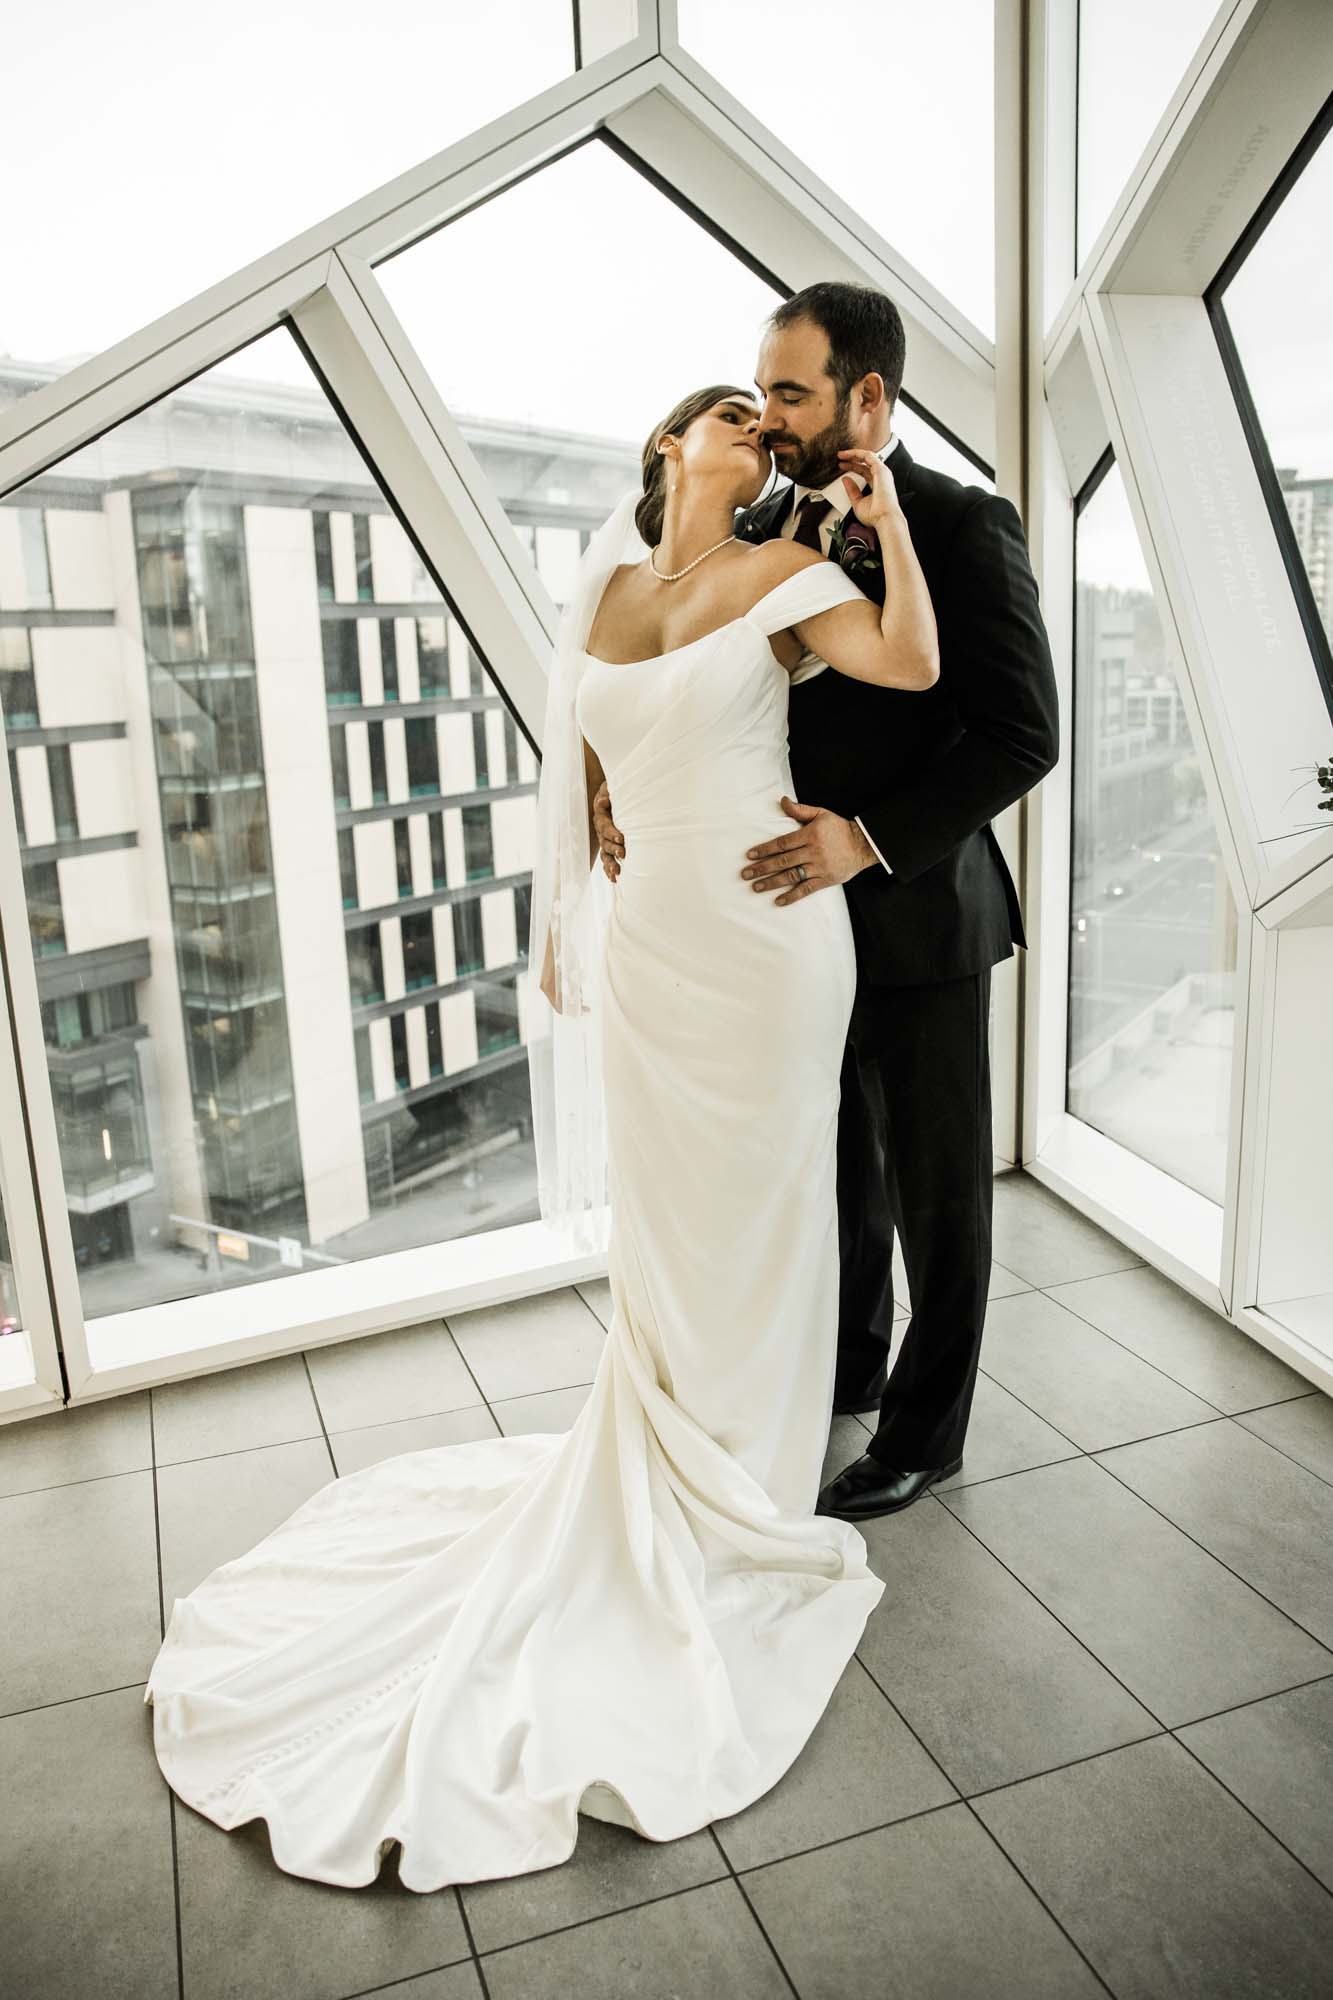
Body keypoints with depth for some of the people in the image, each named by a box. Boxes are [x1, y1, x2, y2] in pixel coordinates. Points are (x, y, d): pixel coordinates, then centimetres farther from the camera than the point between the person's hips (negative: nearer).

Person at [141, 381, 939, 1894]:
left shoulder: (779, 575, -3)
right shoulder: (605, 597, 9)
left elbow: (911, 662, -18)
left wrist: (881, 509, -11)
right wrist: (564, 921, 18)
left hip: (765, 943, -3)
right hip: (647, 944, 4)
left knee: (754, 1211, 10)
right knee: (661, 1219, 14)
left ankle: (744, 1492, 31)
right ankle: (669, 1461, 34)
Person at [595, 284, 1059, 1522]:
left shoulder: (963, 527, -13)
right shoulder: (761, 532, 6)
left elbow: (1020, 734, -19)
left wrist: (870, 839, -29)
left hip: (915, 921, -6)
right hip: (807, 919, 6)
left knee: (933, 1189, 10)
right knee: (839, 1169, 21)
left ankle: (923, 1435, 29)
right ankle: (848, 1366, 43)